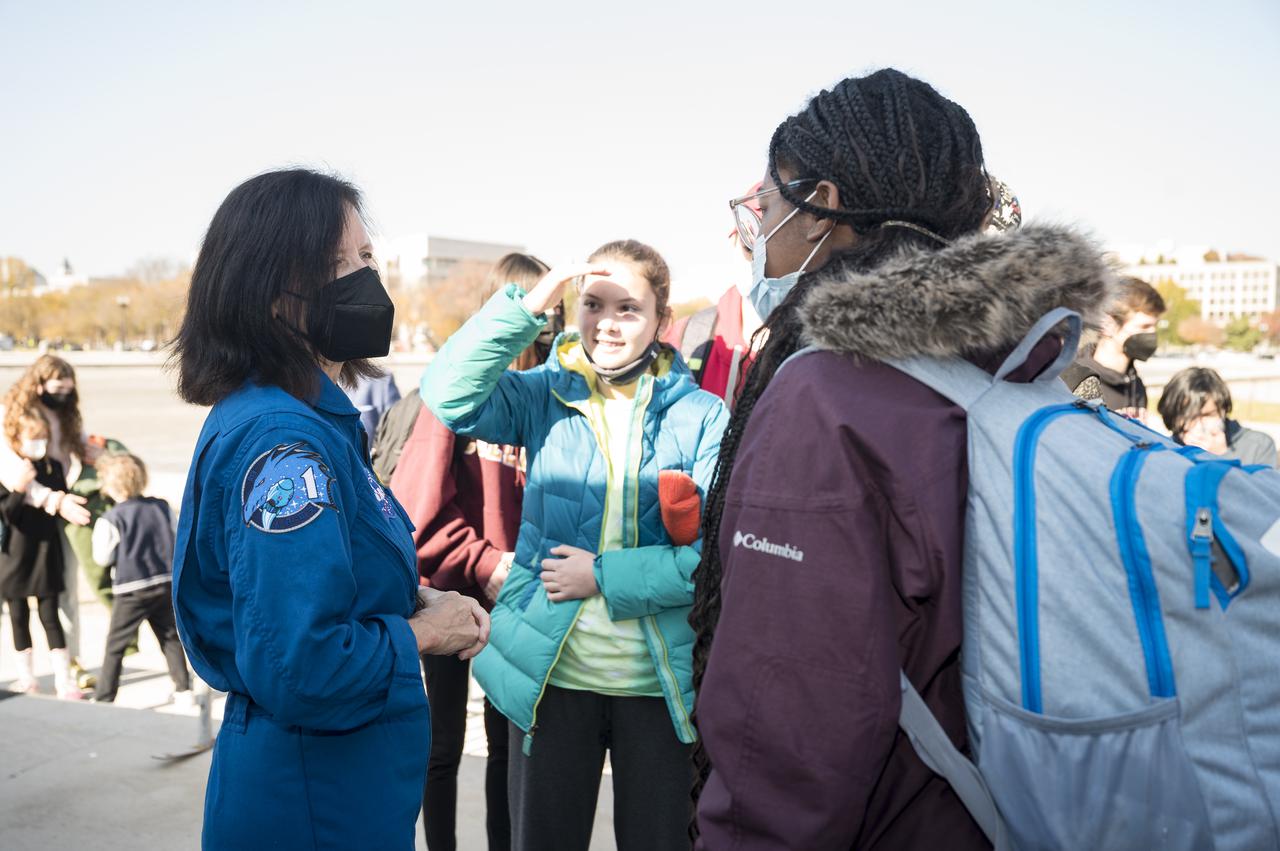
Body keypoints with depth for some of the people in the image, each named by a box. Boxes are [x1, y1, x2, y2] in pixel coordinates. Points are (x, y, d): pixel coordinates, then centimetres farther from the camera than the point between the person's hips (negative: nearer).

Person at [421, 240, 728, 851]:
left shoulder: (702, 416, -4)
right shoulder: (544, 395, 1)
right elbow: (448, 394, -17)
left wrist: (606, 576, -16)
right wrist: (528, 305, -22)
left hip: (662, 682, 0)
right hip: (551, 674, 1)